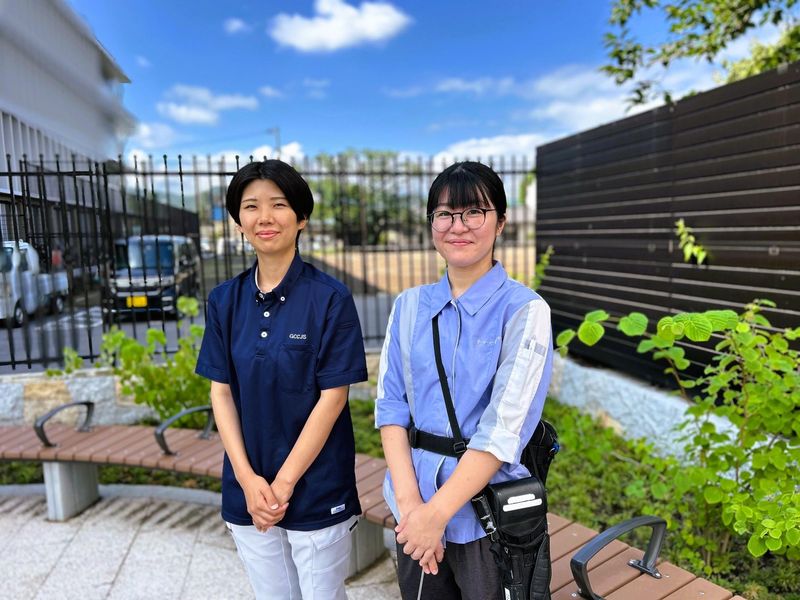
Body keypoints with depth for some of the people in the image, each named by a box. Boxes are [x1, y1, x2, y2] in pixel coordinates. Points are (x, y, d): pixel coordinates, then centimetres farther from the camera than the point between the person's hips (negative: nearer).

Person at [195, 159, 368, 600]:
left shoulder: (330, 298, -12)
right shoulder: (225, 300, 0)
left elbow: (332, 397, -13)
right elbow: (221, 392, 1)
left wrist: (285, 483, -12)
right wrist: (247, 478, -8)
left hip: (315, 488, -3)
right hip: (247, 488, 4)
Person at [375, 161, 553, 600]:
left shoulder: (524, 311, -11)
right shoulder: (409, 306, 1)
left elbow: (504, 428, -18)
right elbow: (391, 405, -2)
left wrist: (438, 512, -19)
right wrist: (409, 501, -12)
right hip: (415, 511, 4)